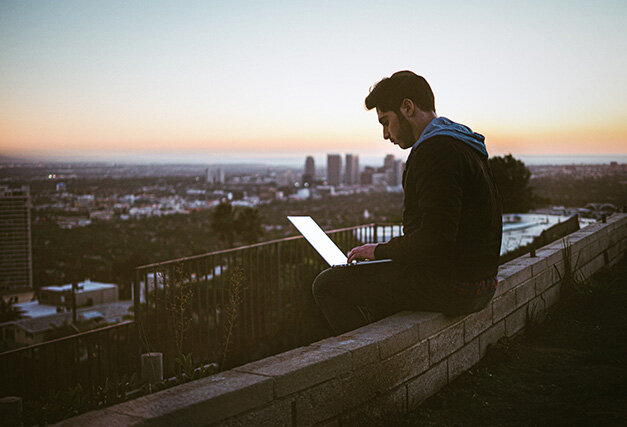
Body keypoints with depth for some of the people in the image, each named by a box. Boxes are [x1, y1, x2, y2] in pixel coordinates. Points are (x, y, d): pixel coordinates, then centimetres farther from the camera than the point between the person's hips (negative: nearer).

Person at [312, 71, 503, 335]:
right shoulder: (461, 145, 16)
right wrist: (389, 251, 13)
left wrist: (381, 251, -11)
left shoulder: (436, 151, -18)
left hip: (452, 287, -10)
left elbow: (436, 239, -26)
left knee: (327, 284, -4)